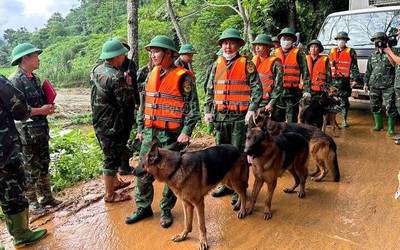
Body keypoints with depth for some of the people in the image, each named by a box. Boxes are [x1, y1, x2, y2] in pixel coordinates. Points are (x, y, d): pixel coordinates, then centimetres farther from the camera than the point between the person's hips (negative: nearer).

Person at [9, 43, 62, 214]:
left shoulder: (35, 78, 11)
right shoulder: (15, 80, -15)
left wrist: (48, 107, 6)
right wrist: (40, 110, -21)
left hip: (41, 129, 8)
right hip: (27, 132, -8)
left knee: (43, 165, 16)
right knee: (31, 168, 5)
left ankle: (46, 196, 30)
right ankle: (31, 201, 21)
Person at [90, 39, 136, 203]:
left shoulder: (96, 70, 4)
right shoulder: (116, 77, -25)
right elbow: (127, 102, -22)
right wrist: (129, 85, -6)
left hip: (99, 122, 9)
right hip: (111, 126, -9)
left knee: (111, 156, 24)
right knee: (112, 159, 5)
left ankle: (115, 182, 43)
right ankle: (110, 194, 18)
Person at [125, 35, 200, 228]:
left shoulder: (182, 77, -8)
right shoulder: (151, 75, 11)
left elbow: (193, 107, -10)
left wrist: (186, 132, -17)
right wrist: (140, 128, 15)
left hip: (171, 136, -6)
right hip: (149, 133, 6)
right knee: (143, 173, 11)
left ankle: (166, 210, 23)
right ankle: (143, 208, 27)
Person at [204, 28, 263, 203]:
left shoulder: (246, 64, 0)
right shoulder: (217, 64, 12)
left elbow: (256, 88, -5)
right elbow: (210, 90, 15)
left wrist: (252, 109, -15)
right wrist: (208, 110, 8)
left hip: (239, 116, -5)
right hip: (220, 116, 5)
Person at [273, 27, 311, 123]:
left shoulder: (298, 54, 1)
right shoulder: (275, 53, 10)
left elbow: (305, 73, -3)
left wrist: (306, 90, -12)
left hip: (292, 92, -3)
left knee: (292, 121, 3)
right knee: (277, 119, 11)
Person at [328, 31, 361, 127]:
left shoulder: (350, 52, 4)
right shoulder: (332, 51, 15)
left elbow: (354, 67, 0)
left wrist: (355, 78, -8)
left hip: (345, 81, -3)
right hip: (333, 80, 3)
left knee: (344, 101, 0)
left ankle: (344, 120, 8)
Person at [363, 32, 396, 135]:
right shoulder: (372, 55, 13)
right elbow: (368, 70, 16)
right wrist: (366, 83, 14)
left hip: (388, 86, -4)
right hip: (374, 86, 5)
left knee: (390, 107, -4)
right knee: (375, 106, 10)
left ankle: (391, 128, 6)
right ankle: (378, 124, 26)